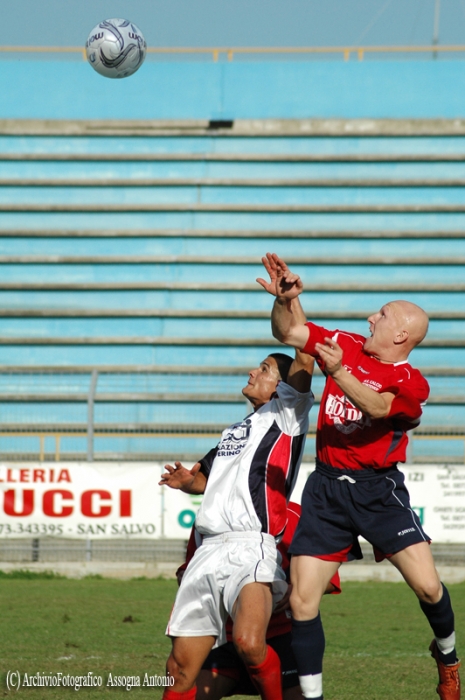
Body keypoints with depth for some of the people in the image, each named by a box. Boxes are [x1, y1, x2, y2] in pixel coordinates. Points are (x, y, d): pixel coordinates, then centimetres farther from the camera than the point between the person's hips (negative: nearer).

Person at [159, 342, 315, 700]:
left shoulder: (284, 414, 7)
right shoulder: (235, 431, 27)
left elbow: (304, 361, -8)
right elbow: (208, 478, 40)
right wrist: (188, 480, 18)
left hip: (251, 550, -7)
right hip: (208, 552, 7)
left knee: (249, 644, -32)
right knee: (180, 669, 3)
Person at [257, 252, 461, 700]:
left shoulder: (411, 383, -7)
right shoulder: (346, 346, 9)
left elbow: (375, 406, -26)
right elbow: (288, 331, 14)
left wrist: (339, 373, -40)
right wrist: (285, 299, -5)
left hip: (378, 490, -4)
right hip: (327, 485, 4)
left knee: (426, 584, -14)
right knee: (302, 600, -5)